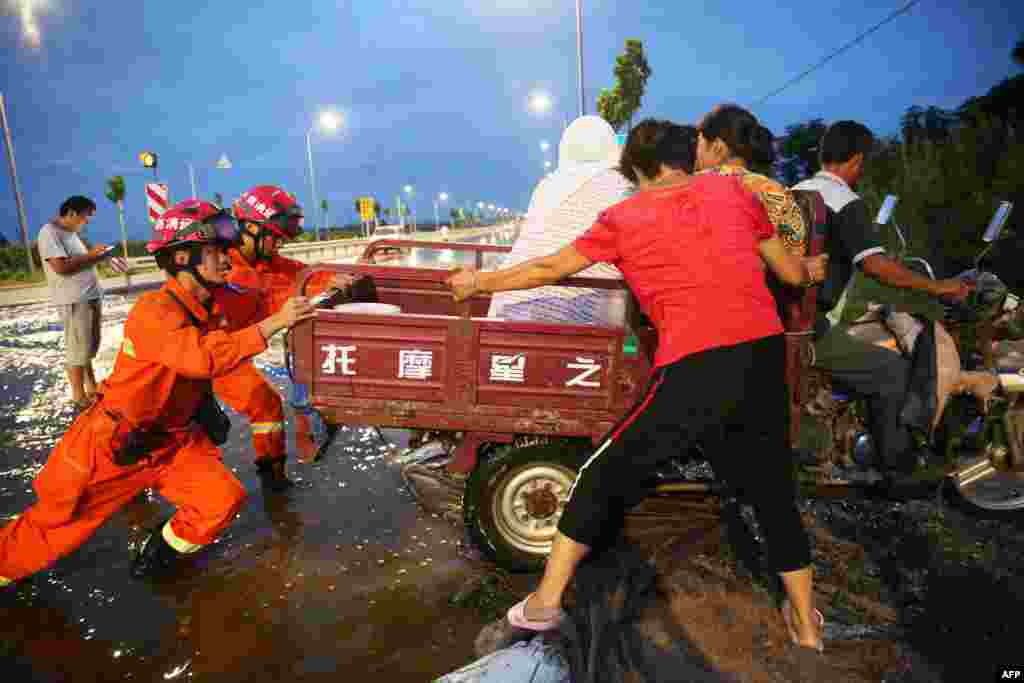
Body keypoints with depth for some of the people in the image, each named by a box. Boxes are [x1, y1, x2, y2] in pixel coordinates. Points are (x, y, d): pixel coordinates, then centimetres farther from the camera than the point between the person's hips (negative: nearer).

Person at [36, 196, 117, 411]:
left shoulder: (71, 233, 18)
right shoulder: (49, 233, -11)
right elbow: (61, 266, -21)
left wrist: (98, 256, 5)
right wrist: (91, 255, -14)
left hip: (91, 297, 9)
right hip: (74, 301, -9)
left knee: (89, 348, 16)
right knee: (77, 351, -5)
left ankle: (92, 390, 25)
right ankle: (79, 399, 1)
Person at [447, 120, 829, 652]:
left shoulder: (624, 217, 9)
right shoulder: (731, 189, 16)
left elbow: (551, 269, 17)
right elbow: (791, 273, 23)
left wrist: (479, 282, 32)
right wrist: (811, 270, 48)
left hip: (696, 366, -4)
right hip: (764, 353, 4)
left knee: (605, 474, 12)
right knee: (773, 490, 24)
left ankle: (544, 603, 22)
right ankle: (805, 623, 39)